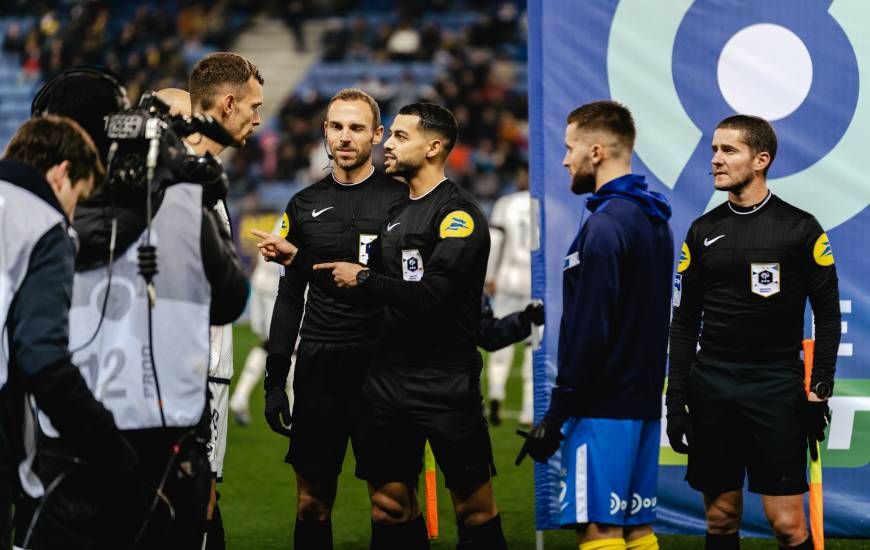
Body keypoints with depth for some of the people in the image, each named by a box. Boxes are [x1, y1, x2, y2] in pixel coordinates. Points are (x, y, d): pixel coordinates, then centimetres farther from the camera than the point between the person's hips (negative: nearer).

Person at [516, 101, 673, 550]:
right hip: (643, 403, 9)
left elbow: (588, 331, -19)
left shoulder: (605, 226, -15)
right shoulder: (655, 222, 15)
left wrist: (557, 414, -16)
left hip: (602, 409, -9)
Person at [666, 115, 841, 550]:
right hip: (710, 384, 4)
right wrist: (676, 400, 4)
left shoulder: (800, 229, -1)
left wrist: (819, 392, -7)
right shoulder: (703, 232, 9)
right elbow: (684, 322, 11)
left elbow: (827, 314, 0)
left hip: (775, 384, -3)